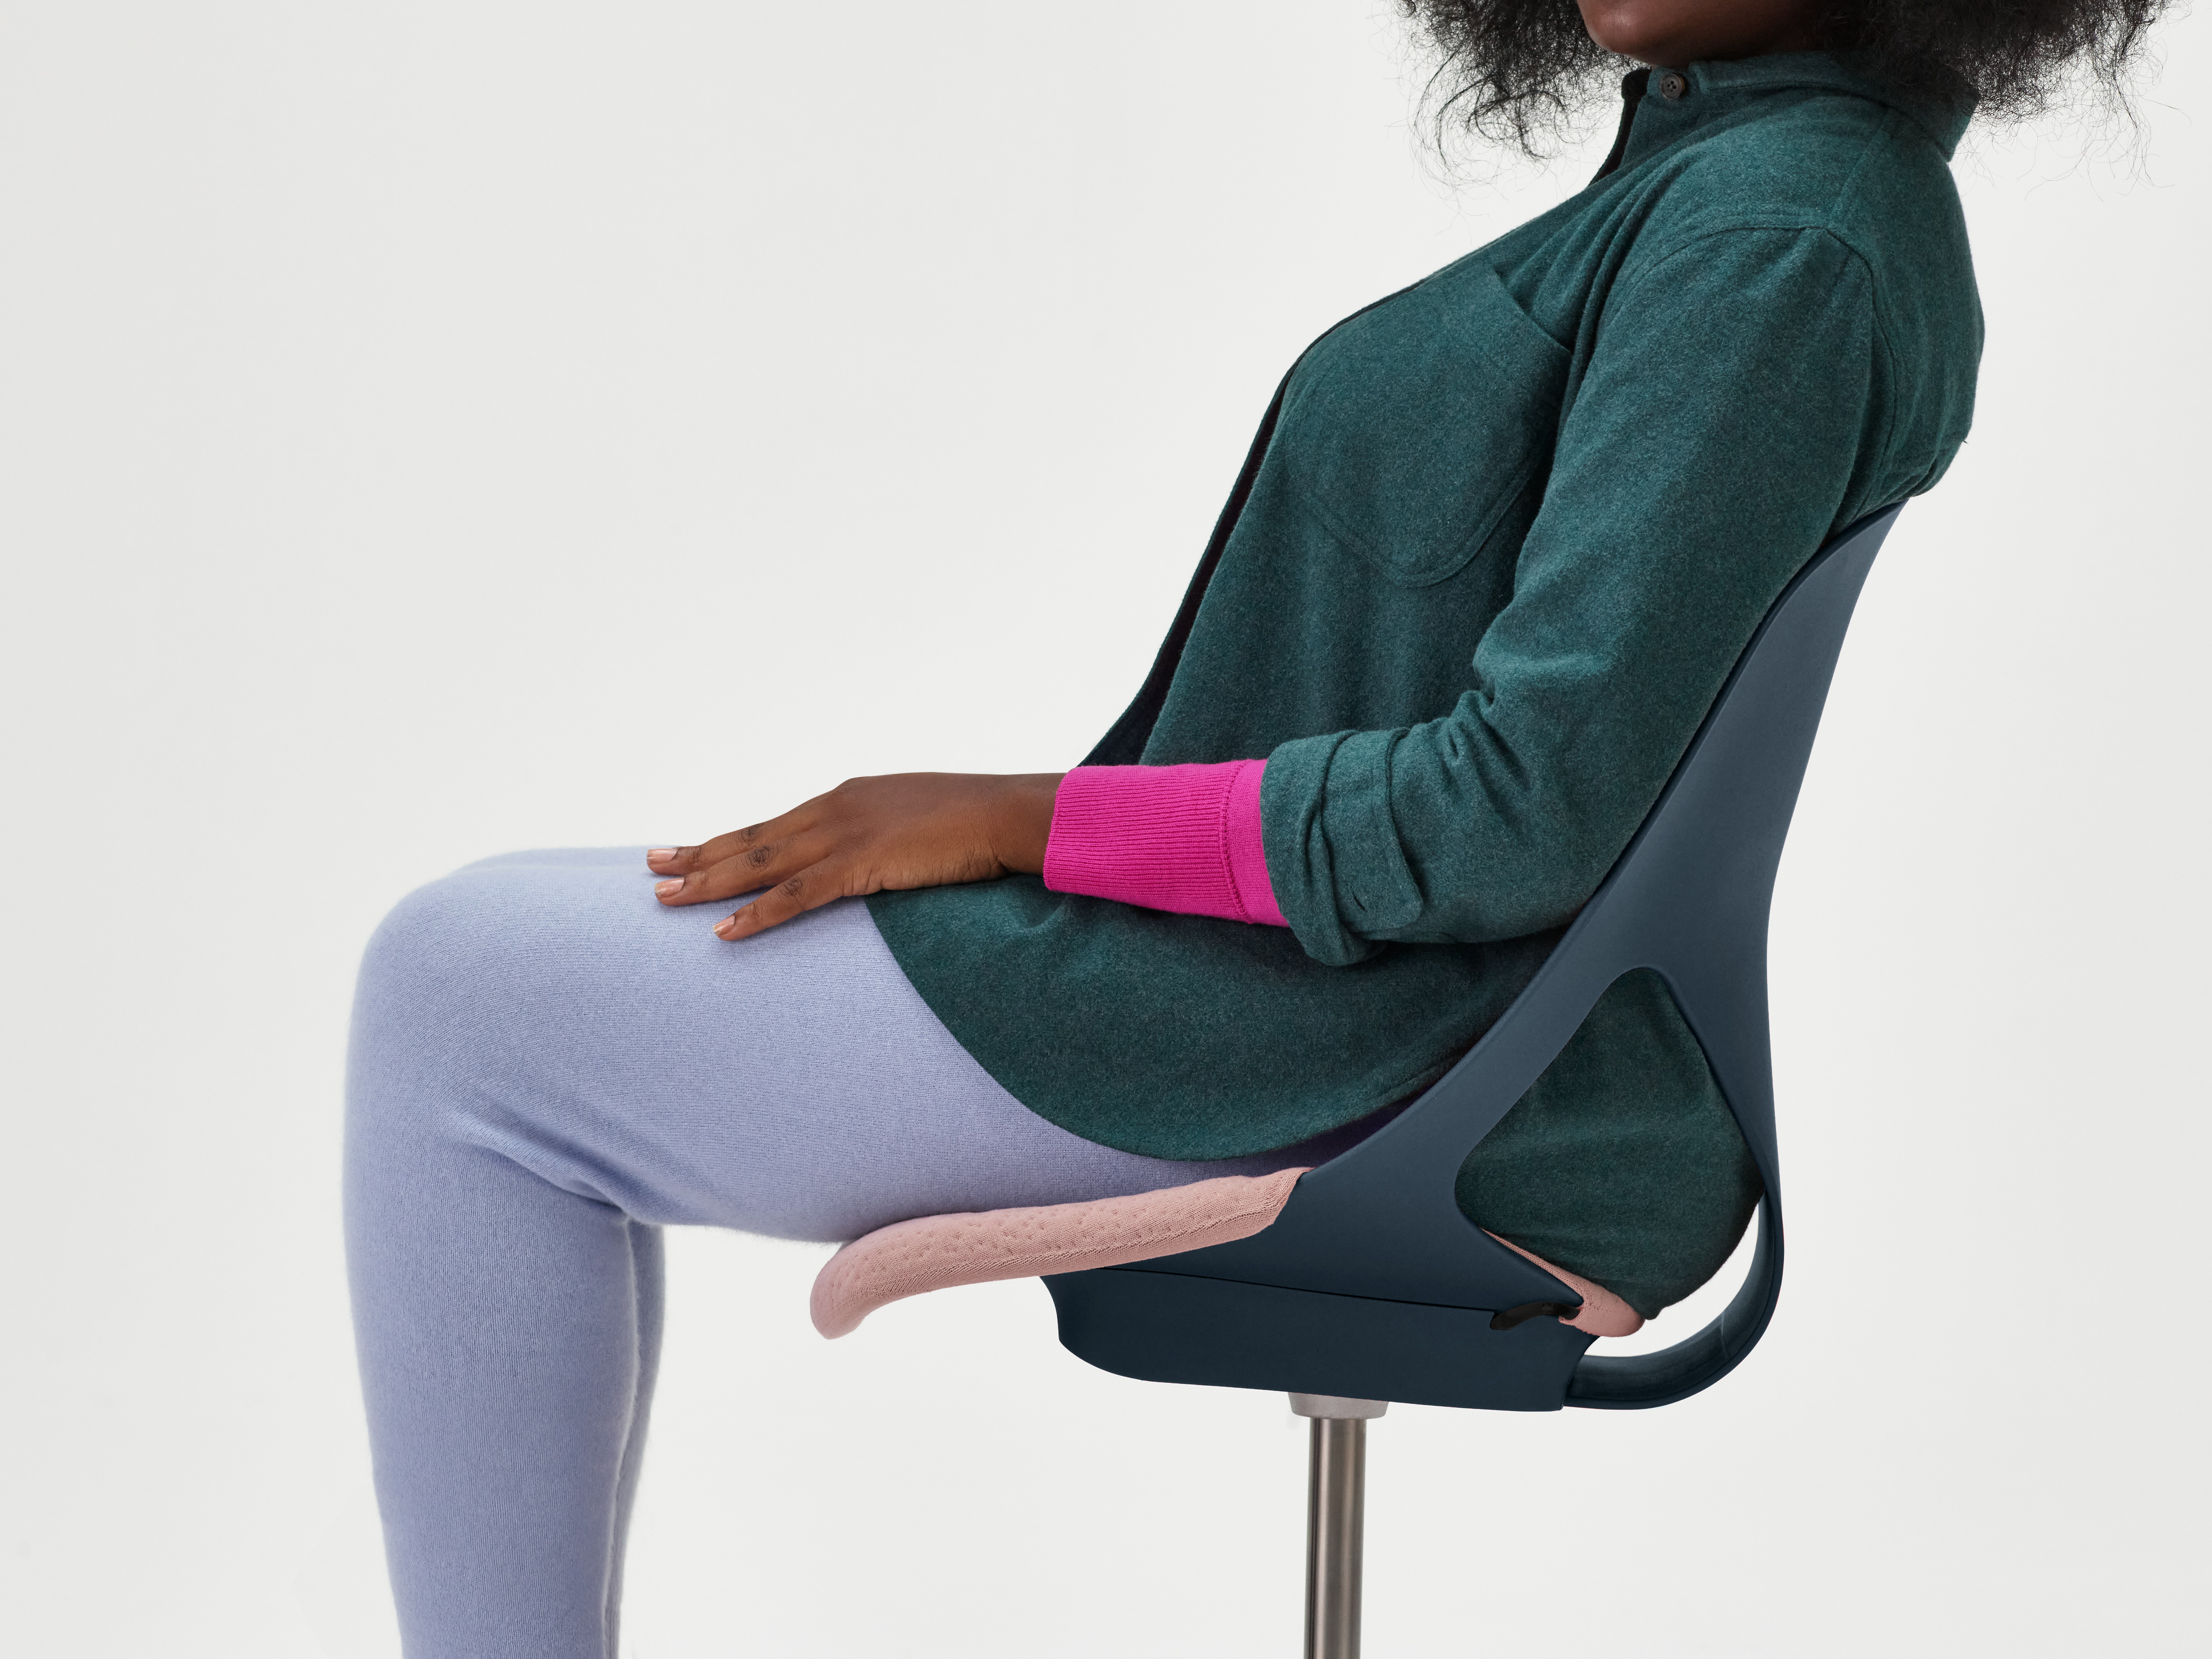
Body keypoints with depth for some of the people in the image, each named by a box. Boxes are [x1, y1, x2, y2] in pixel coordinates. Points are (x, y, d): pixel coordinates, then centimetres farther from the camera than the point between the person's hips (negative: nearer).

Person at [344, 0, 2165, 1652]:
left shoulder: (1777, 234, -19)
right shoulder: (1734, 176, 11)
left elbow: (1526, 809, -24)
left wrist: (1028, 820, -14)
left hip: (1333, 1068, -10)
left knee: (460, 997, -3)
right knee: (518, 969, 16)